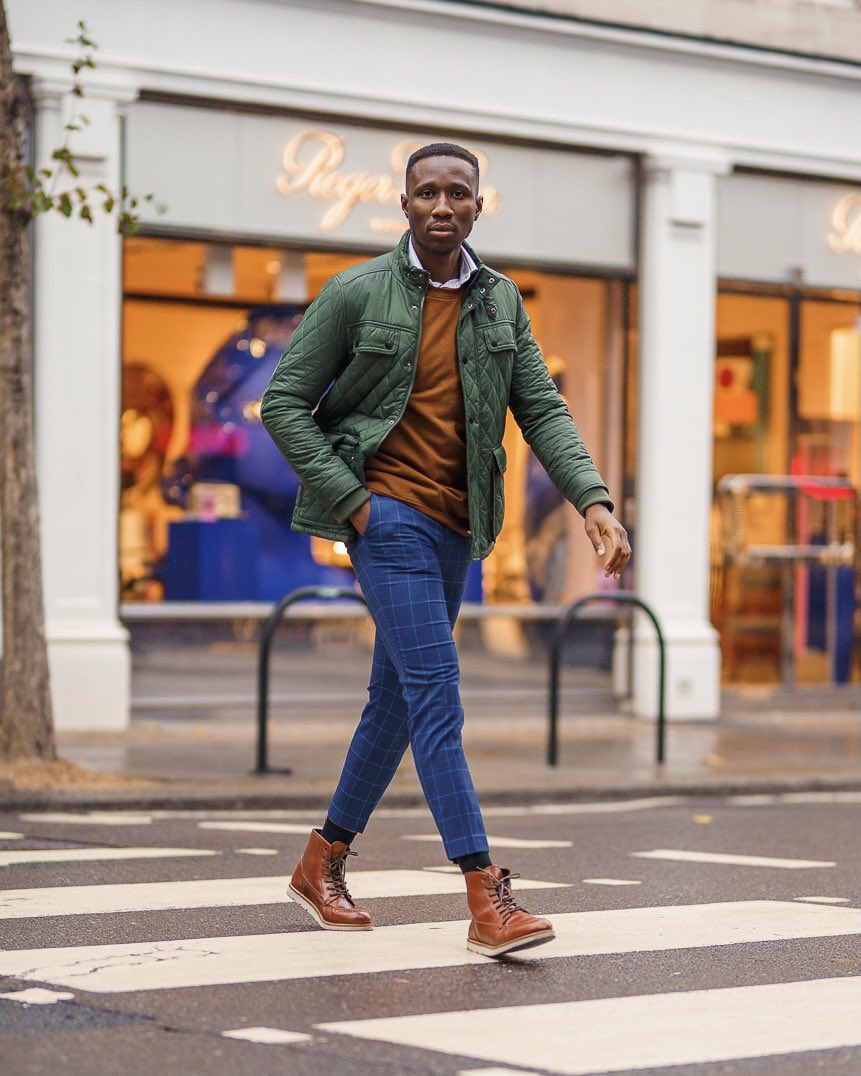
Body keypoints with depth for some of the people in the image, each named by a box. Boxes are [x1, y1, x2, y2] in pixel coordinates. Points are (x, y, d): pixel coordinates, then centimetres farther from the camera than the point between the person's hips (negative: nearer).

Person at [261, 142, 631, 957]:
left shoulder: (501, 303, 9)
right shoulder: (357, 293, -5)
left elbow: (542, 411, 4)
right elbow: (283, 405, -4)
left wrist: (594, 502, -11)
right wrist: (349, 501, -11)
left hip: (453, 525, 6)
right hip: (386, 514, -6)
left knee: (397, 700, 14)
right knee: (435, 692, -15)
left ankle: (323, 861, 30)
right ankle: (487, 898, -19)